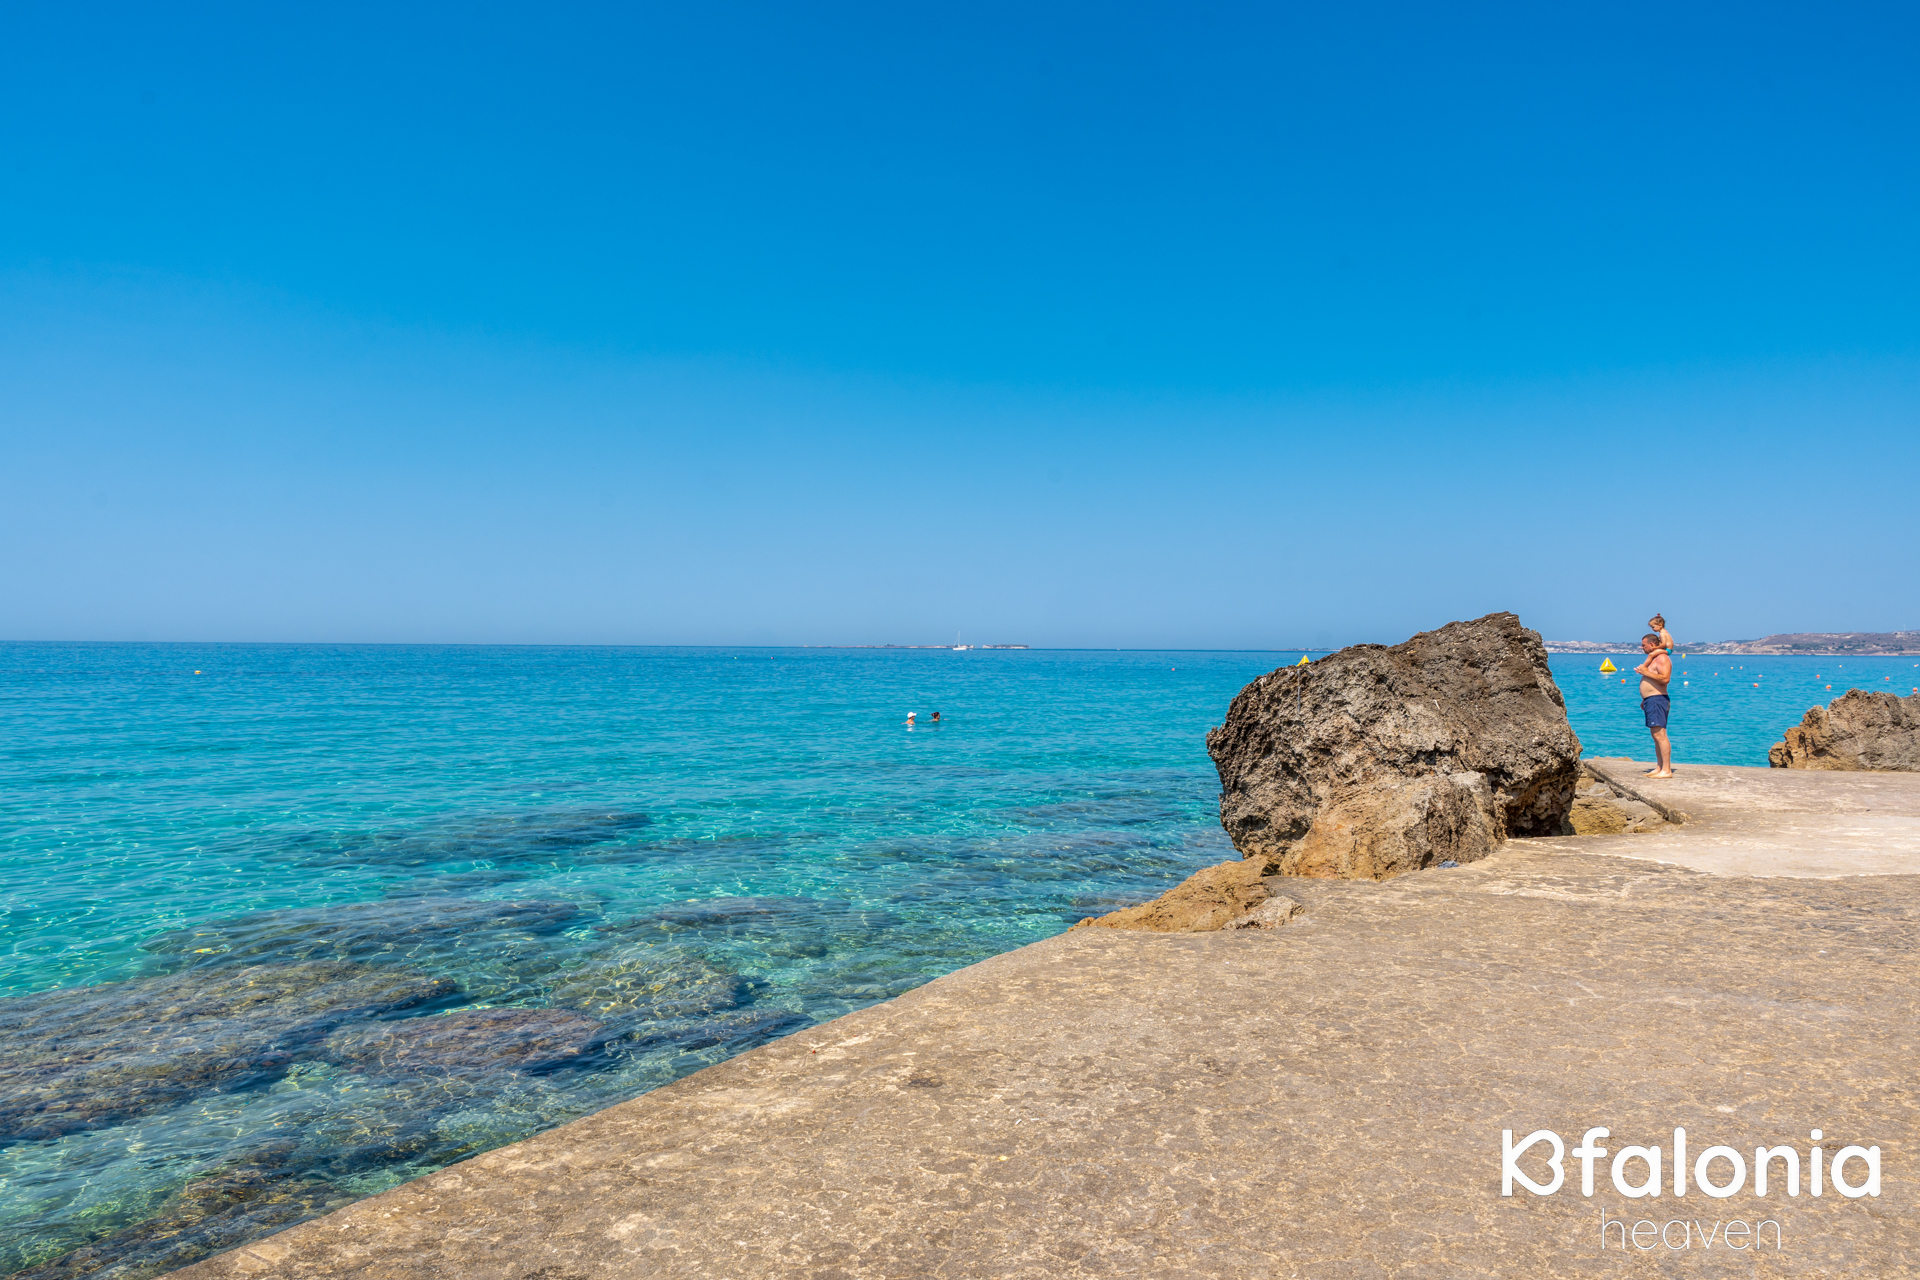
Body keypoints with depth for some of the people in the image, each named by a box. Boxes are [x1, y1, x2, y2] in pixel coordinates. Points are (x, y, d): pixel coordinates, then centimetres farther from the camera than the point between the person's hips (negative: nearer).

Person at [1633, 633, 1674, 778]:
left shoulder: (1662, 658, -10)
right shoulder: (1653, 658, 22)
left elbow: (1665, 678, -24)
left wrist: (1646, 672, -18)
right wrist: (1644, 700, 25)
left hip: (1657, 700, -11)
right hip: (1650, 701, 11)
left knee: (1660, 735, -14)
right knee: (1656, 736, 11)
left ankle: (1666, 770, -16)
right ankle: (1659, 767, 14)